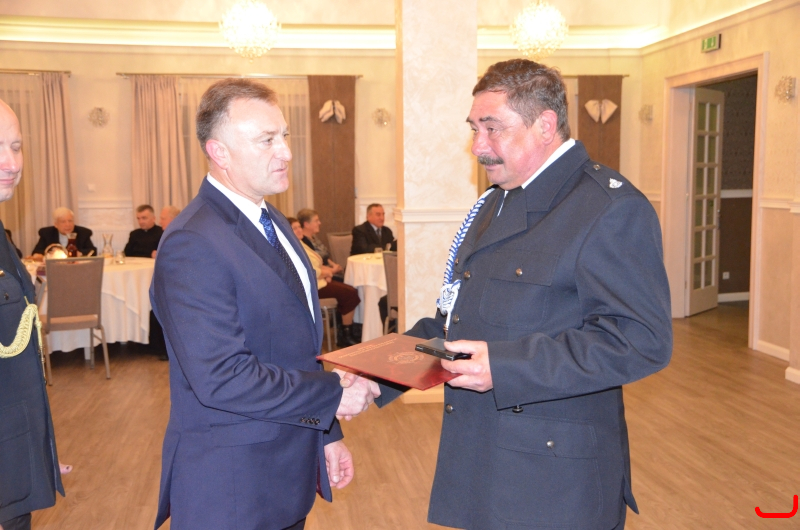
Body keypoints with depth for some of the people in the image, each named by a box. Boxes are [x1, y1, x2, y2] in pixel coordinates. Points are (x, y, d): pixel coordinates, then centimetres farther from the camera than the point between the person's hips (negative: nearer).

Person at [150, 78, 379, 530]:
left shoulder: (272, 222, 9)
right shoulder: (193, 244, -21)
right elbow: (220, 377, -27)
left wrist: (328, 435, 13)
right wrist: (334, 395, -19)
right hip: (231, 488, -8)